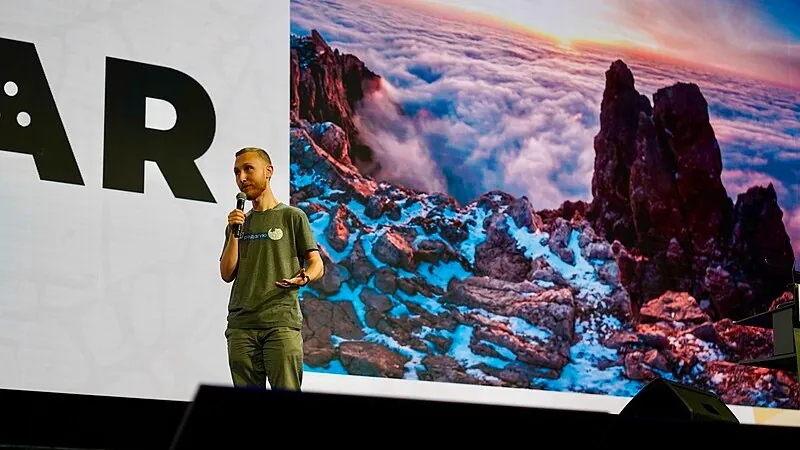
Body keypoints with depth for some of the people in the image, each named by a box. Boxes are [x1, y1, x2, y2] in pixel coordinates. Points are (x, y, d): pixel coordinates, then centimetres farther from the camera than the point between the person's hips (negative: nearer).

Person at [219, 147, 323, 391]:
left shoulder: (292, 216, 9)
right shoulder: (238, 222, 21)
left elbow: (316, 264, 5)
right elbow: (227, 275, 12)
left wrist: (304, 278, -18)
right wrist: (234, 233, 1)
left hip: (281, 322, -4)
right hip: (241, 326, 4)